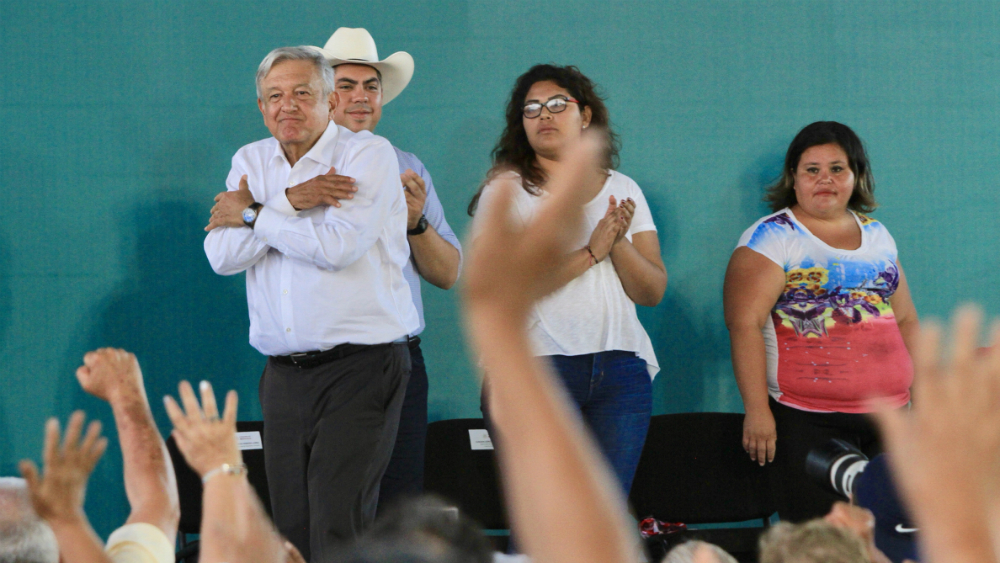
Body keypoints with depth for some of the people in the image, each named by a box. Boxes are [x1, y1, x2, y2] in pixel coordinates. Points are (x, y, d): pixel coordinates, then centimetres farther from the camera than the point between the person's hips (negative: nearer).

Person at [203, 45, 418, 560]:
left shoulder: (367, 155, -3)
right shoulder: (251, 162, 13)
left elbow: (338, 246, -17)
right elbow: (223, 255, -1)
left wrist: (254, 215, -5)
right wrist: (293, 202, -12)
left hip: (360, 367, -5)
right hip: (284, 376, 6)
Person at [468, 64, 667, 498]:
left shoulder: (623, 190, 16)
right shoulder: (506, 188, 4)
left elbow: (653, 292, 11)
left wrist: (619, 245, -7)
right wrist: (590, 252, -11)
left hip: (620, 368, 4)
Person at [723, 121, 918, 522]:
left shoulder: (877, 236, 16)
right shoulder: (771, 238, -2)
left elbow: (905, 320, 22)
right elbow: (744, 323, -10)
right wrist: (756, 410, -17)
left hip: (888, 414, 5)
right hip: (806, 420, -5)